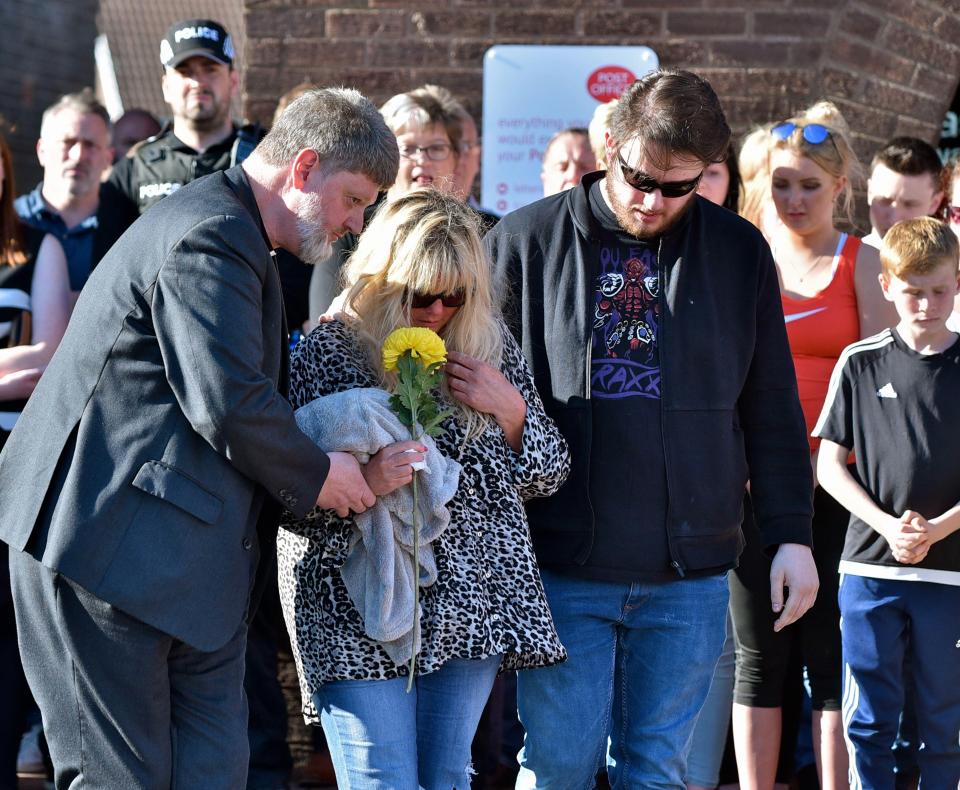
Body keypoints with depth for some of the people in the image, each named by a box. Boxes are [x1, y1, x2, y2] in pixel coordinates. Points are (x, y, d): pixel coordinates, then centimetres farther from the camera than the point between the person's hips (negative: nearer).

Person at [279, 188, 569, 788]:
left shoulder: (490, 345, 7)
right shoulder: (327, 352, -6)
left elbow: (549, 474, 13)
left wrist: (511, 409, -6)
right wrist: (362, 481, -28)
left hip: (472, 600, 4)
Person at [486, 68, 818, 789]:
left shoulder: (739, 251, 6)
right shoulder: (525, 242, 1)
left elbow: (772, 409, 11)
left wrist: (791, 535, 7)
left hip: (690, 573, 2)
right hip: (561, 567, -1)